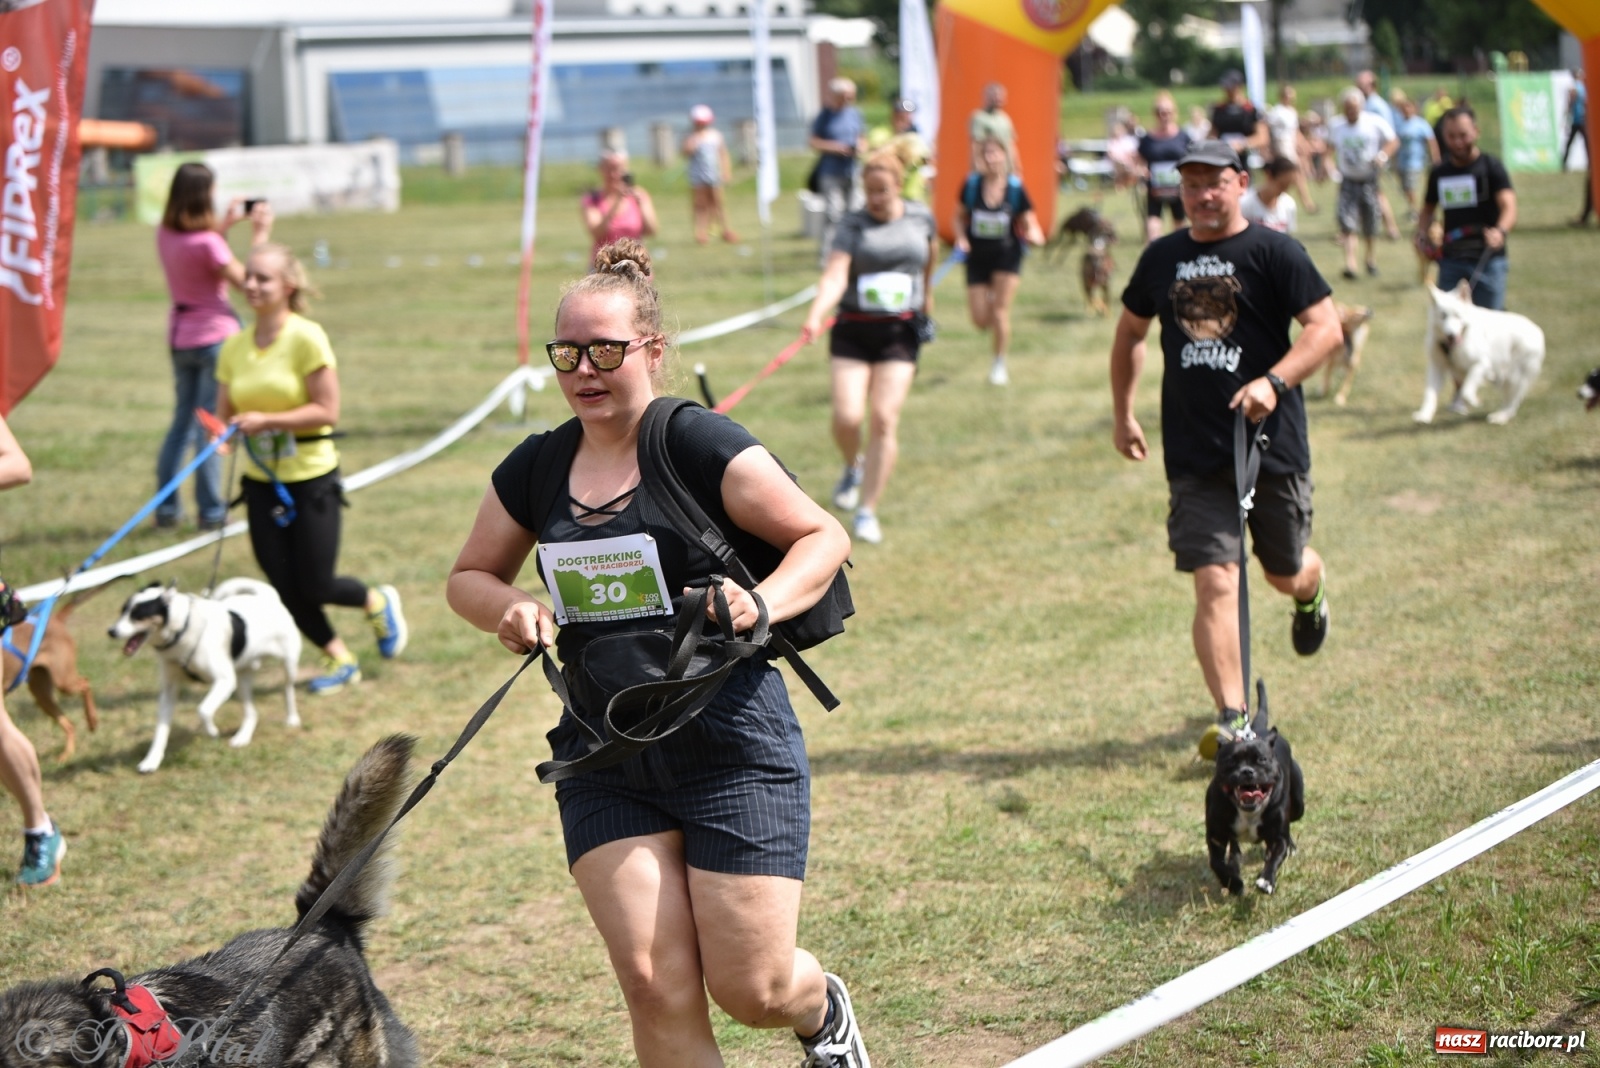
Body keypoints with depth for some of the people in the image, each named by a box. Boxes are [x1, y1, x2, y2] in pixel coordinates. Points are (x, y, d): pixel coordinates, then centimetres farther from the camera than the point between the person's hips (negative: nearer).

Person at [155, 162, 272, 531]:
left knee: (183, 420, 16)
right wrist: (259, 235, -6)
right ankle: (210, 510, 3)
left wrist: (226, 223, 19)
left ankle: (166, 505, 15)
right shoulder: (207, 242, -22)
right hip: (215, 334, -7)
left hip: (179, 337, 7)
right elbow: (244, 280, -13)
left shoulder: (165, 233, -1)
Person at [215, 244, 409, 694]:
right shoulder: (235, 346, 2)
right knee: (284, 587, 5)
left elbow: (327, 412, -17)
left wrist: (266, 420, -23)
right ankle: (339, 659, 25)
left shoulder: (306, 339, -15)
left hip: (311, 477, -5)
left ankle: (378, 602, 30)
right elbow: (224, 413, 8)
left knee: (314, 586, -1)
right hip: (262, 481, 5)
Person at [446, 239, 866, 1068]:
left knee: (749, 989, 0)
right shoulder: (535, 470, 7)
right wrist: (508, 610, -3)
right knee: (654, 984, -6)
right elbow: (470, 576, 19)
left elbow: (824, 538, -6)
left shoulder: (700, 446, -9)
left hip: (732, 749, -4)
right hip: (604, 759, 4)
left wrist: (763, 603, -24)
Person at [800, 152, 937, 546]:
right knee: (847, 418, -10)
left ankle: (868, 511, -1)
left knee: (884, 419, -10)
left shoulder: (921, 217, 3)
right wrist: (815, 316, -35)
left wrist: (926, 293, 39)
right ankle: (854, 467, 26)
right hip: (853, 331, -1)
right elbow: (835, 275, -18)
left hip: (900, 332, 1)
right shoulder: (854, 225, -5)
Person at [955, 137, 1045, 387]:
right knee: (980, 320, -1)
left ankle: (999, 363, 11)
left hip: (1007, 256, -1)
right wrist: (961, 238, -12)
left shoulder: (1015, 188, -8)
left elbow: (1029, 224, -2)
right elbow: (959, 217, 6)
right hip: (977, 257, 2)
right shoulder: (971, 185, -6)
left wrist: (1034, 235, -25)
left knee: (1000, 311, -9)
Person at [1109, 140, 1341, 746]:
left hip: (1272, 444, -2)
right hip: (1194, 455, 2)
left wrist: (1274, 382, -23)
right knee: (1216, 583, -10)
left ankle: (1312, 595, 53)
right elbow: (1130, 333, 25)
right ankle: (1233, 719, -10)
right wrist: (1122, 414, 23)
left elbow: (1326, 327, -9)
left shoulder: (1272, 252, -4)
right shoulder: (1162, 258, 10)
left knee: (1285, 572, 15)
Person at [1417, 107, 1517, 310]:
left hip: (1487, 259, -4)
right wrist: (1422, 235, 3)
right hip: (1451, 261, 4)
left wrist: (1500, 231, -39)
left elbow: (1509, 207, -17)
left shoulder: (1491, 167, -3)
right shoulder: (1439, 172, 10)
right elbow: (1428, 209, 25)